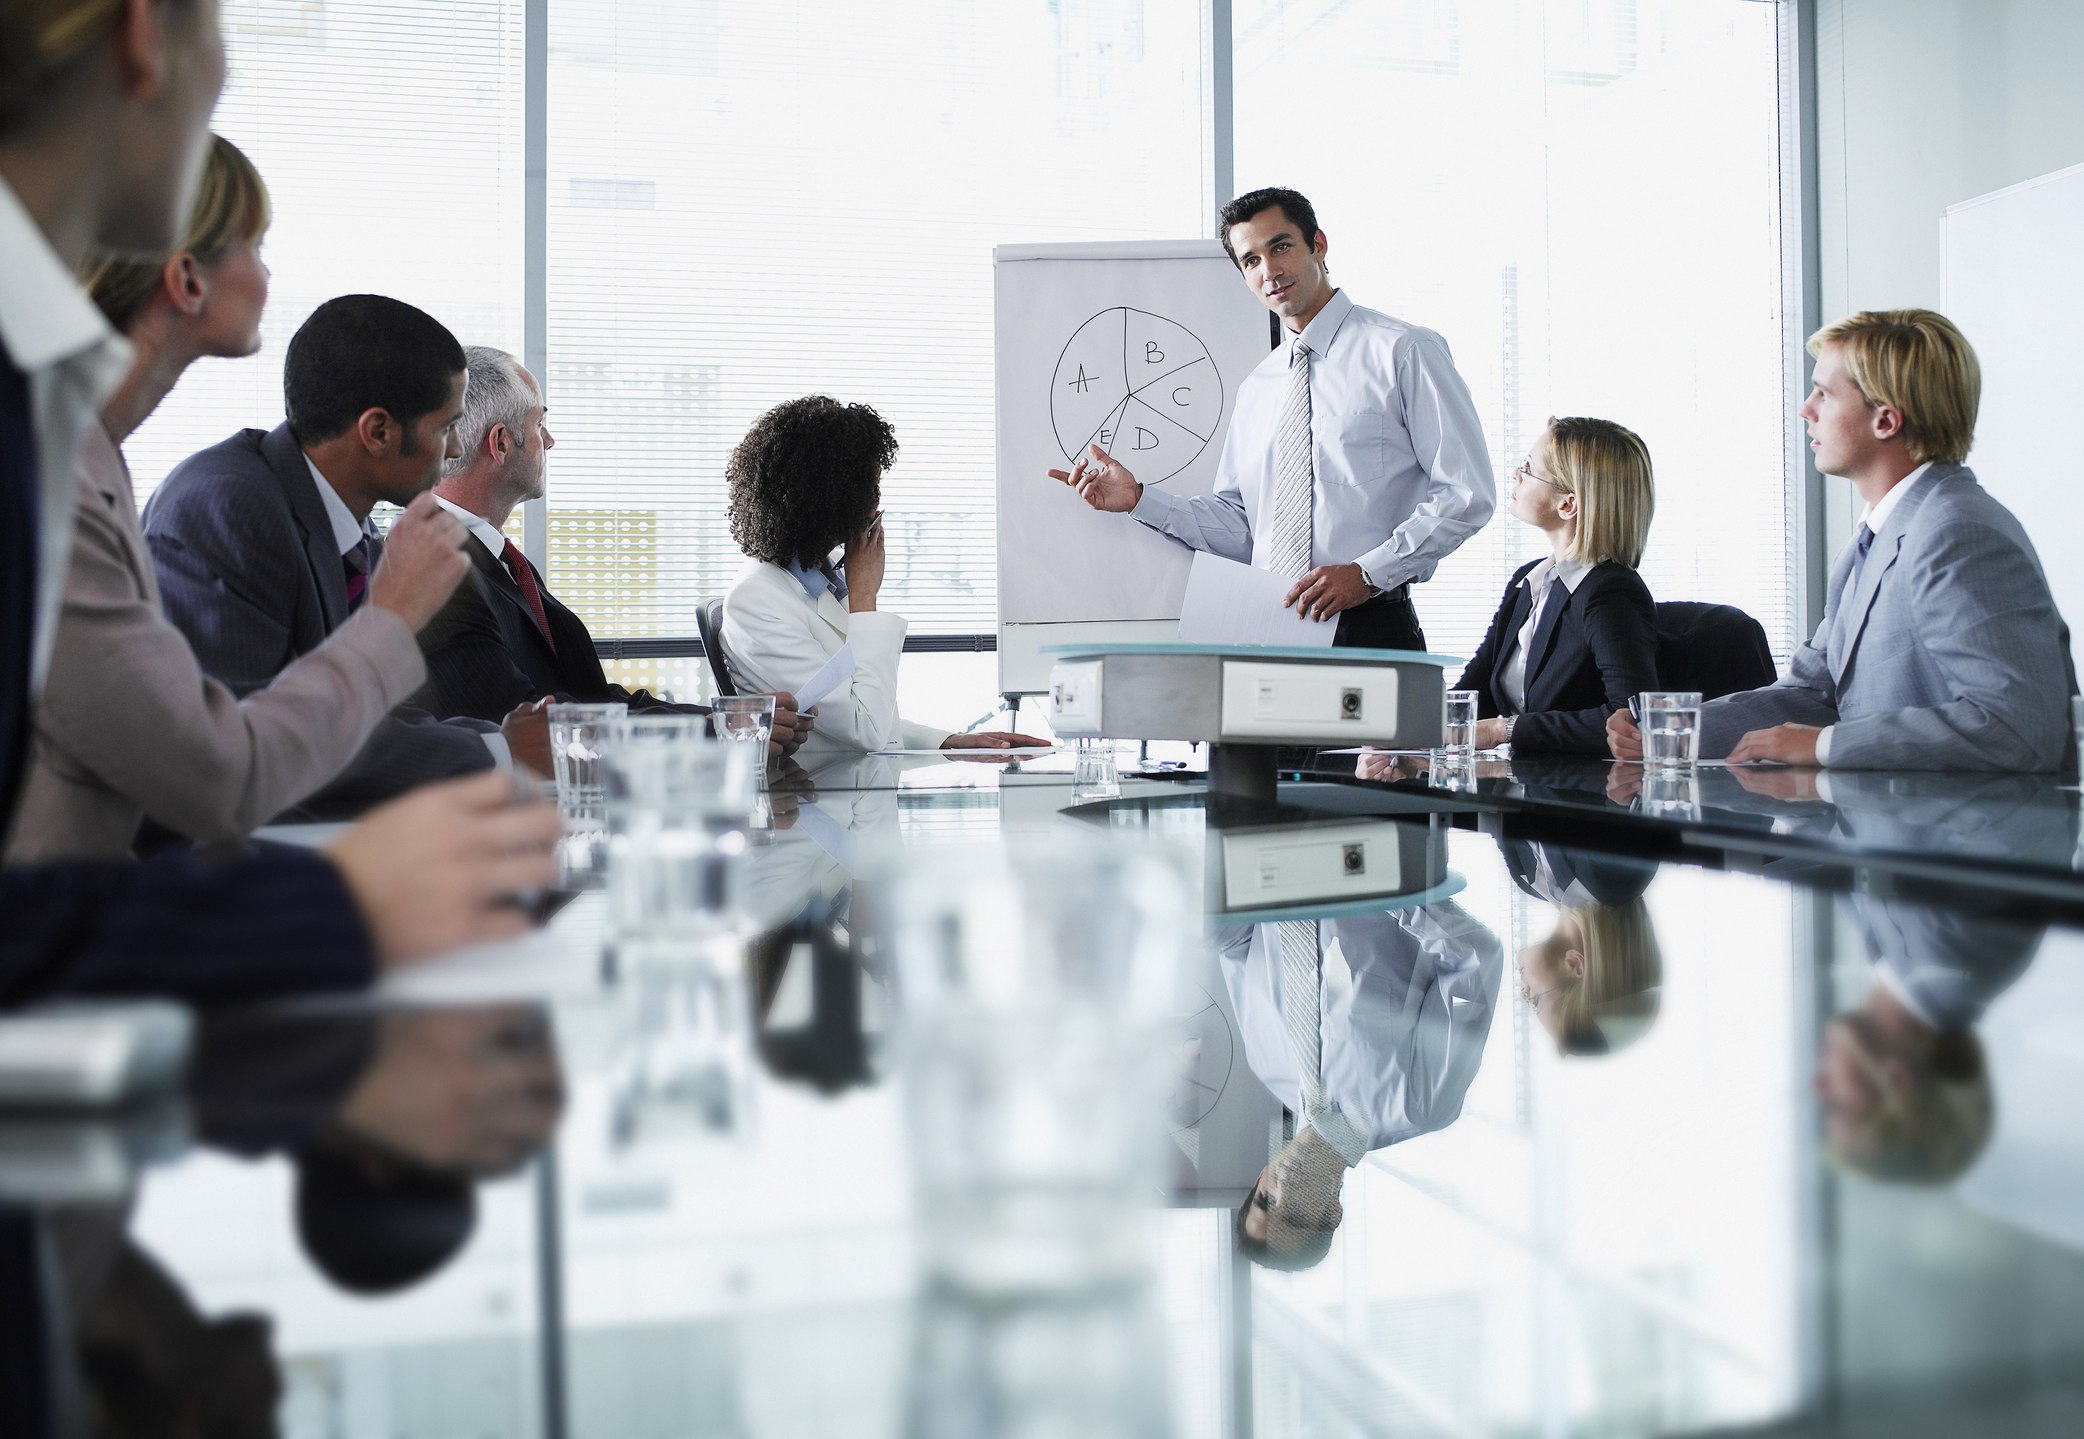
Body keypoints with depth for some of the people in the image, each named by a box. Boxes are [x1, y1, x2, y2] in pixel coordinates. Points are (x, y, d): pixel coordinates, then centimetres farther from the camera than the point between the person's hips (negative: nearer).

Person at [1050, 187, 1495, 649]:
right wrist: (1138, 500, 6)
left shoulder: (1404, 351, 1)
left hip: (1371, 630, -5)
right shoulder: (1256, 388, 20)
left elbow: (1467, 494, -5)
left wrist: (1367, 573, -14)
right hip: (1269, 635, 5)